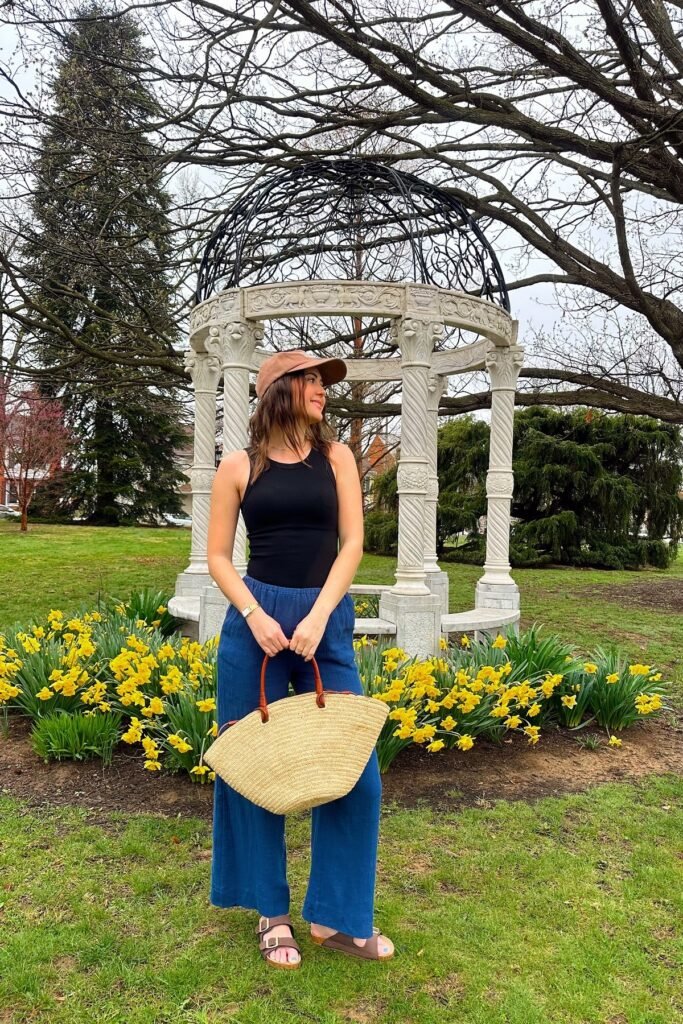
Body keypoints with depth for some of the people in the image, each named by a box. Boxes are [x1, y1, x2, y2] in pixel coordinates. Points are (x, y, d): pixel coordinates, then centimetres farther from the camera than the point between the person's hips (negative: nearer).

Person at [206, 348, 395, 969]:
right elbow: (217, 556, 3)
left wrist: (318, 617, -11)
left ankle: (336, 916, 19)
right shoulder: (240, 466, 3)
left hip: (327, 619, 1)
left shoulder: (336, 457, 7)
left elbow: (352, 543, 0)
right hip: (255, 619, -1)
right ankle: (270, 912, 26)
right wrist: (256, 616, -12)